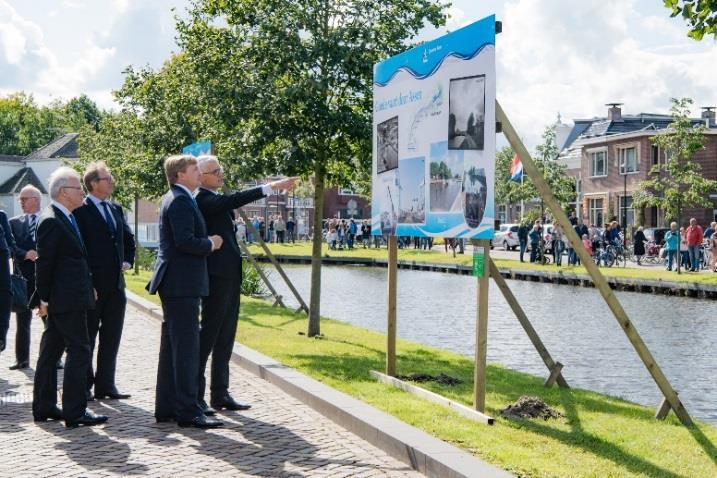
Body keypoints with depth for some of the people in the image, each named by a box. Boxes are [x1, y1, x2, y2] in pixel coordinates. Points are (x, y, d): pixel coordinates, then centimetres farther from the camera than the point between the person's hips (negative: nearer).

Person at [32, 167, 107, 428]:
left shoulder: (65, 219, 16)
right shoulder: (51, 221, -15)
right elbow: (44, 262, -16)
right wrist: (44, 298, -15)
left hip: (63, 299, 10)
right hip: (66, 299, -10)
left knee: (51, 352, 14)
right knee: (79, 351, -9)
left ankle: (44, 407, 22)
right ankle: (75, 412, -6)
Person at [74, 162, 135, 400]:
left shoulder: (116, 209, 13)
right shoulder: (80, 211, -10)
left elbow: (128, 238, 25)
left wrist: (128, 261, 10)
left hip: (115, 284, 7)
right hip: (91, 285, -7)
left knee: (111, 338, 10)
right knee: (87, 337, 4)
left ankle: (106, 385, 18)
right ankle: (84, 386, 12)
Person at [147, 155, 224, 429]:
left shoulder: (174, 199, 18)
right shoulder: (180, 201, -15)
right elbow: (185, 241, -25)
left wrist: (208, 242, 13)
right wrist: (210, 244, -9)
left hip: (174, 283, 11)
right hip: (182, 284, -11)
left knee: (172, 347, 13)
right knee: (187, 346, -8)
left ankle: (166, 408, 20)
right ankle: (187, 411, -6)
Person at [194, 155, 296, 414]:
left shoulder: (215, 200, 17)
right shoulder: (203, 201, -15)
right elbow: (234, 200, -30)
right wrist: (271, 187, -35)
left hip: (229, 276, 10)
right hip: (217, 276, -10)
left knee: (225, 337, 12)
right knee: (209, 334, -5)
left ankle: (220, 394, 18)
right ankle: (195, 395, 1)